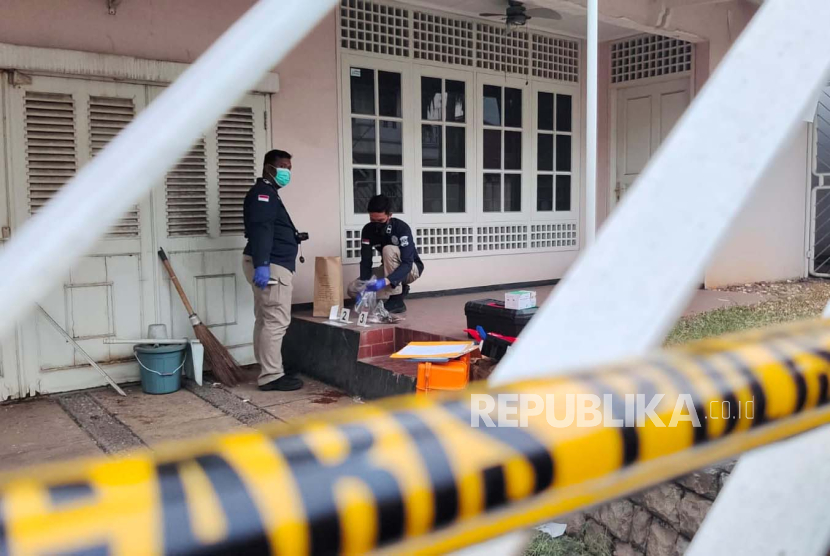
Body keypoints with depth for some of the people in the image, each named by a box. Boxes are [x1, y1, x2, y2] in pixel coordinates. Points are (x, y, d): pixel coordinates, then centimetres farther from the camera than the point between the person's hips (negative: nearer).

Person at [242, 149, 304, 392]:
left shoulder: (269, 194, 23)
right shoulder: (262, 193, -11)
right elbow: (260, 230, -24)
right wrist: (261, 264, -32)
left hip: (273, 264, 11)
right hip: (271, 266, -11)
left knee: (266, 320, 12)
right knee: (276, 321, -10)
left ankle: (267, 371, 19)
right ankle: (271, 376, -7)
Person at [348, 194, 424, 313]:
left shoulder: (402, 228, -28)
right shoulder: (368, 230, -13)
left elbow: (407, 264, -35)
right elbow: (366, 261, -13)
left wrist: (385, 281, -50)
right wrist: (363, 283, -32)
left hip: (411, 269, -5)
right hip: (390, 269, 5)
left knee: (389, 249, -35)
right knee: (354, 289, -13)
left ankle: (396, 300, -25)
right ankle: (399, 289, 2)